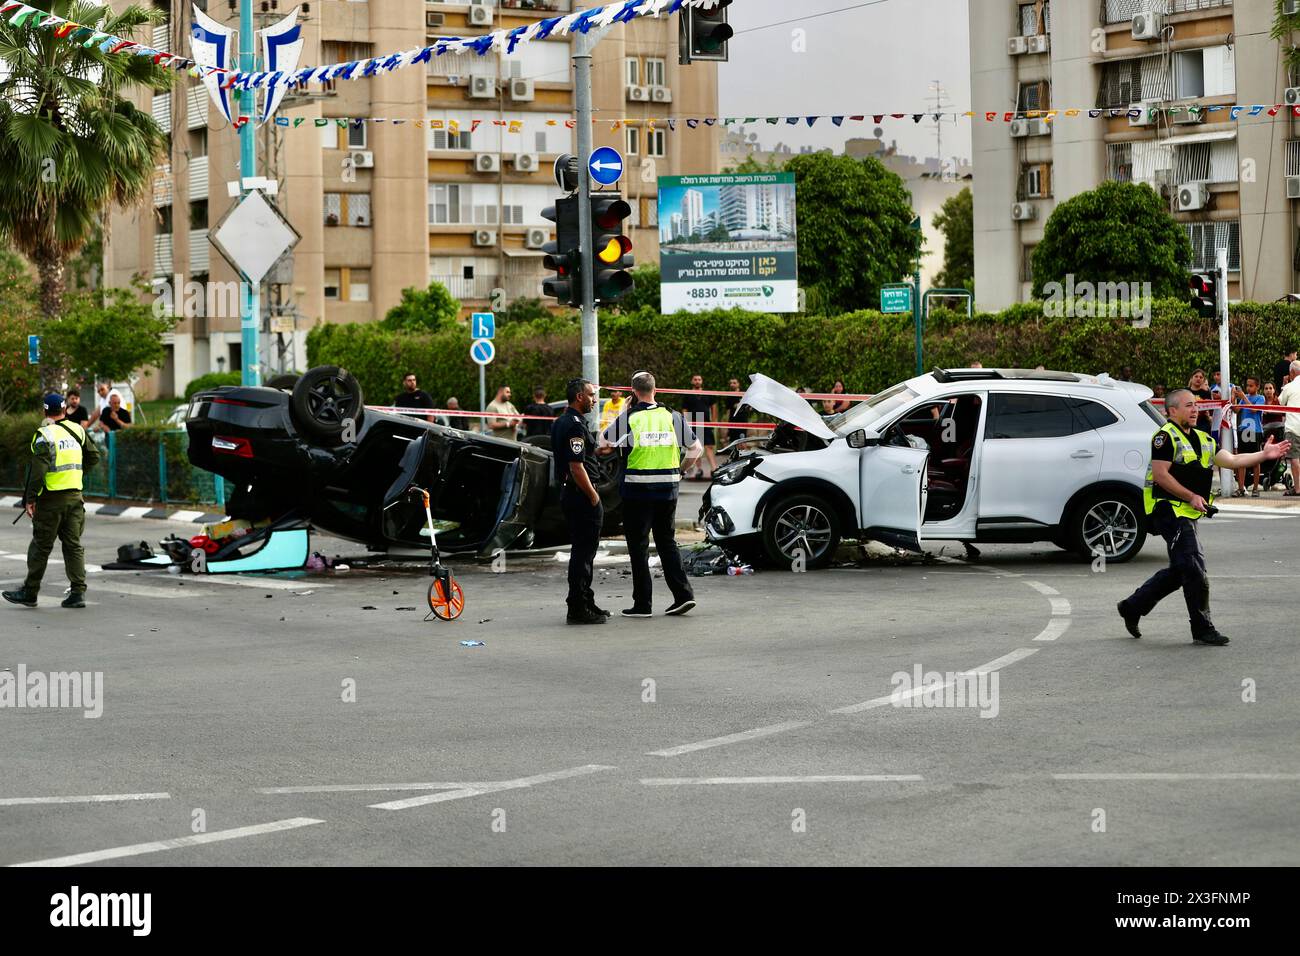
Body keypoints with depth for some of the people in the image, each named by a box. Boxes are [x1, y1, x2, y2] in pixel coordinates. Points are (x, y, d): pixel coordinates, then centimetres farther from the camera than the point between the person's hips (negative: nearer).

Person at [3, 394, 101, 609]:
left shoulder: (45, 435, -12)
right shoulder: (77, 430, 6)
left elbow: (38, 470, -18)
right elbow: (94, 457, 14)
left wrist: (30, 498, -14)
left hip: (51, 498, -5)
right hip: (75, 495, 5)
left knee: (41, 545, 3)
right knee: (73, 544, 9)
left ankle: (29, 592, 12)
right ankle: (78, 592, 4)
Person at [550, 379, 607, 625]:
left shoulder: (561, 422, 15)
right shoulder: (574, 425, -18)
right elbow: (576, 467, -23)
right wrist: (593, 496, -16)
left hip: (569, 492, 11)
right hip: (580, 494, -11)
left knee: (582, 550, 17)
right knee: (583, 552, -7)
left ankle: (585, 604, 25)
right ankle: (578, 609, -5)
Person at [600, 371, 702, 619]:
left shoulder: (628, 418, -7)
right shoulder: (672, 417, 2)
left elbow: (602, 444, 0)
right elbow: (696, 448, 6)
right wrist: (680, 470, 16)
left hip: (637, 490, -3)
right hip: (668, 490, 3)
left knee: (638, 547, 4)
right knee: (667, 542, 15)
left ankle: (643, 603, 5)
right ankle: (683, 594, 5)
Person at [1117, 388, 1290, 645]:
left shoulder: (1203, 440, 18)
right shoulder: (1166, 436, -9)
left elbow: (1231, 460, 10)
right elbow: (1161, 474, -16)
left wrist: (1264, 455, -2)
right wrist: (1191, 497, -20)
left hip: (1187, 513, 9)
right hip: (1168, 508, -9)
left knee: (1178, 571, 13)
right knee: (1194, 570, -11)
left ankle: (1132, 606, 24)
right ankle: (1203, 629, -5)